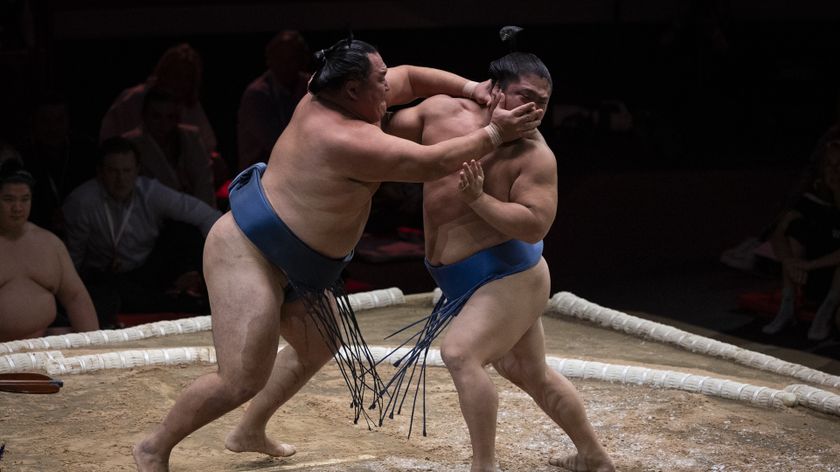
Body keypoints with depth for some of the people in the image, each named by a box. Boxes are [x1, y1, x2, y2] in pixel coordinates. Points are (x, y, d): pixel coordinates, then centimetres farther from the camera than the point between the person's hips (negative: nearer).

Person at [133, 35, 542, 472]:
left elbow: (408, 77, 12)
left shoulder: (328, 97, 0)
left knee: (319, 345, 24)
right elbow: (432, 163, -24)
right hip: (246, 254, -11)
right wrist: (494, 134, -18)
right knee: (243, 380, -12)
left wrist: (469, 88, 2)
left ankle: (249, 432, 35)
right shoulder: (348, 140, -27)